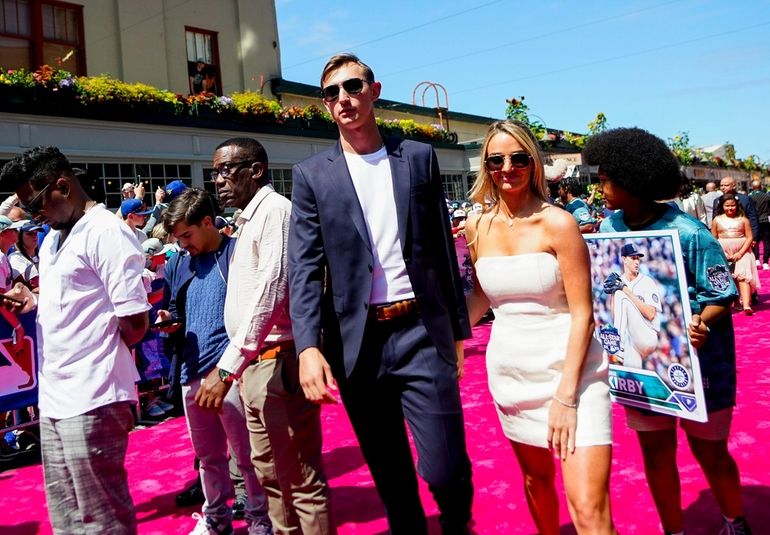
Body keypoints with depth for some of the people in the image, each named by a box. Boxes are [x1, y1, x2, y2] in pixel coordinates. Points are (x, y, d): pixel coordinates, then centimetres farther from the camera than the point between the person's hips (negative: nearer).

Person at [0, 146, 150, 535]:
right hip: (54, 398, 9)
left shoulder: (106, 232, -15)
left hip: (91, 401, -9)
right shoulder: (52, 239, 15)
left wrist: (101, 360, 0)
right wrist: (33, 301, 5)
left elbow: (135, 322, -17)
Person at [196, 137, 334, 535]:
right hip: (255, 363, 10)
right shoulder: (248, 219, 17)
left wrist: (227, 367, -24)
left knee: (301, 478, -1)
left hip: (278, 362, -10)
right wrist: (235, 365, 13)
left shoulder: (275, 209, -11)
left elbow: (270, 292, -22)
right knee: (270, 472, 19)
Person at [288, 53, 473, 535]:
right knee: (389, 475, 13)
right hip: (357, 342, 1)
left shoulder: (419, 157, 7)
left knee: (444, 466, -1)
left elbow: (443, 249, 8)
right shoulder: (311, 175, 4)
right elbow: (305, 268, -4)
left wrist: (459, 327, 8)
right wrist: (309, 346, -16)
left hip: (422, 332, 0)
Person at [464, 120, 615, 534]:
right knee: (535, 477, 21)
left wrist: (565, 395, -16)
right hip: (510, 371, 5)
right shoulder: (478, 228, 3)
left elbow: (582, 314, -12)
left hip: (569, 370, -4)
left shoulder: (558, 223, -11)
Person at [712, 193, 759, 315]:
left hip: (742, 252, -1)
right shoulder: (717, 220, 5)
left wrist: (740, 253, -11)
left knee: (743, 277, -13)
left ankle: (746, 305, -22)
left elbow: (750, 237, -1)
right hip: (723, 253, 2)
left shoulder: (743, 219, 2)